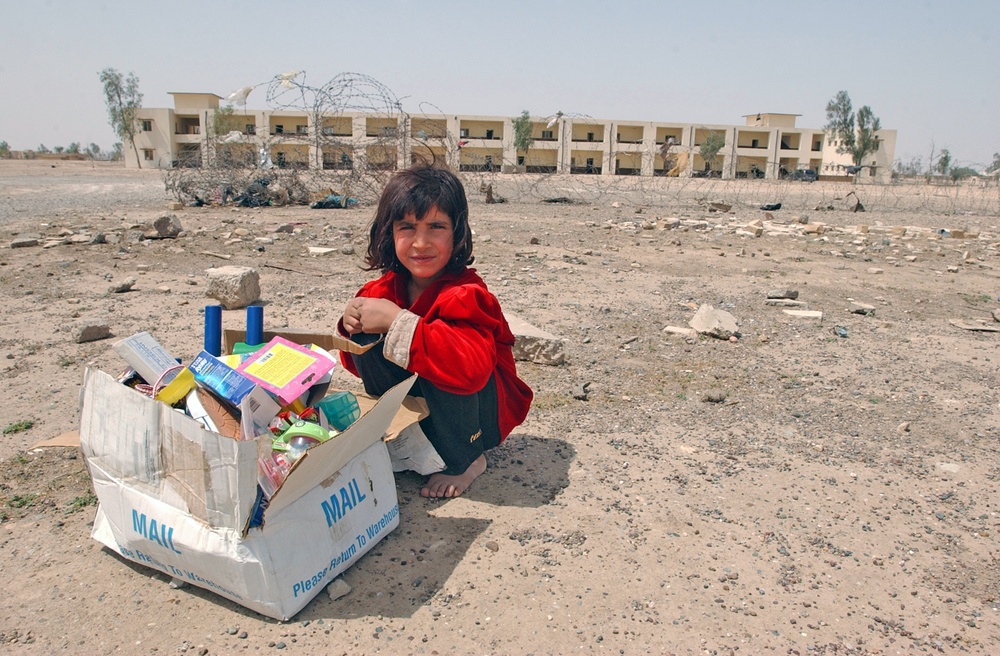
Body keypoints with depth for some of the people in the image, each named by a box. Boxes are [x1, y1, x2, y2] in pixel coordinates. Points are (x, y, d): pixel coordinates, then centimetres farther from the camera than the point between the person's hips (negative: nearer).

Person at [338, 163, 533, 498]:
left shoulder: (465, 295, -27)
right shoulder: (385, 290, -6)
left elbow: (471, 368, -46)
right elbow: (359, 365, 4)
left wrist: (397, 321, -41)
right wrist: (354, 327, -20)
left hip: (483, 413, -5)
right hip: (418, 407, 5)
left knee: (439, 367, -35)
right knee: (368, 343, -14)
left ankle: (467, 460, -8)